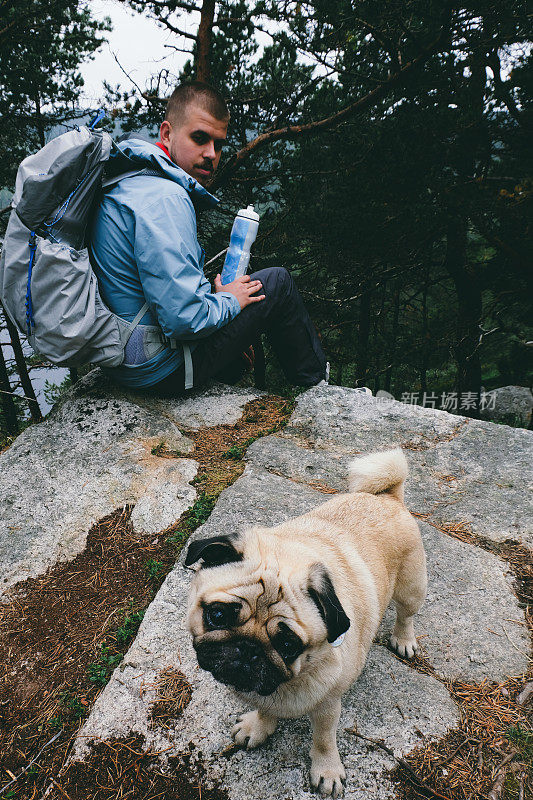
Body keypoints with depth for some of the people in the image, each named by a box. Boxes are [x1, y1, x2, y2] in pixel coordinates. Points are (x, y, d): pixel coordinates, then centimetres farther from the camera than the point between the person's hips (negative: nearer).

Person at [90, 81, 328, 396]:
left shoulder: (132, 181, 9)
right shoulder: (164, 199, -25)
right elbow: (184, 318, -31)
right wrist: (228, 301, -11)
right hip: (161, 370, -10)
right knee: (277, 282, -1)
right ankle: (316, 387, 19)